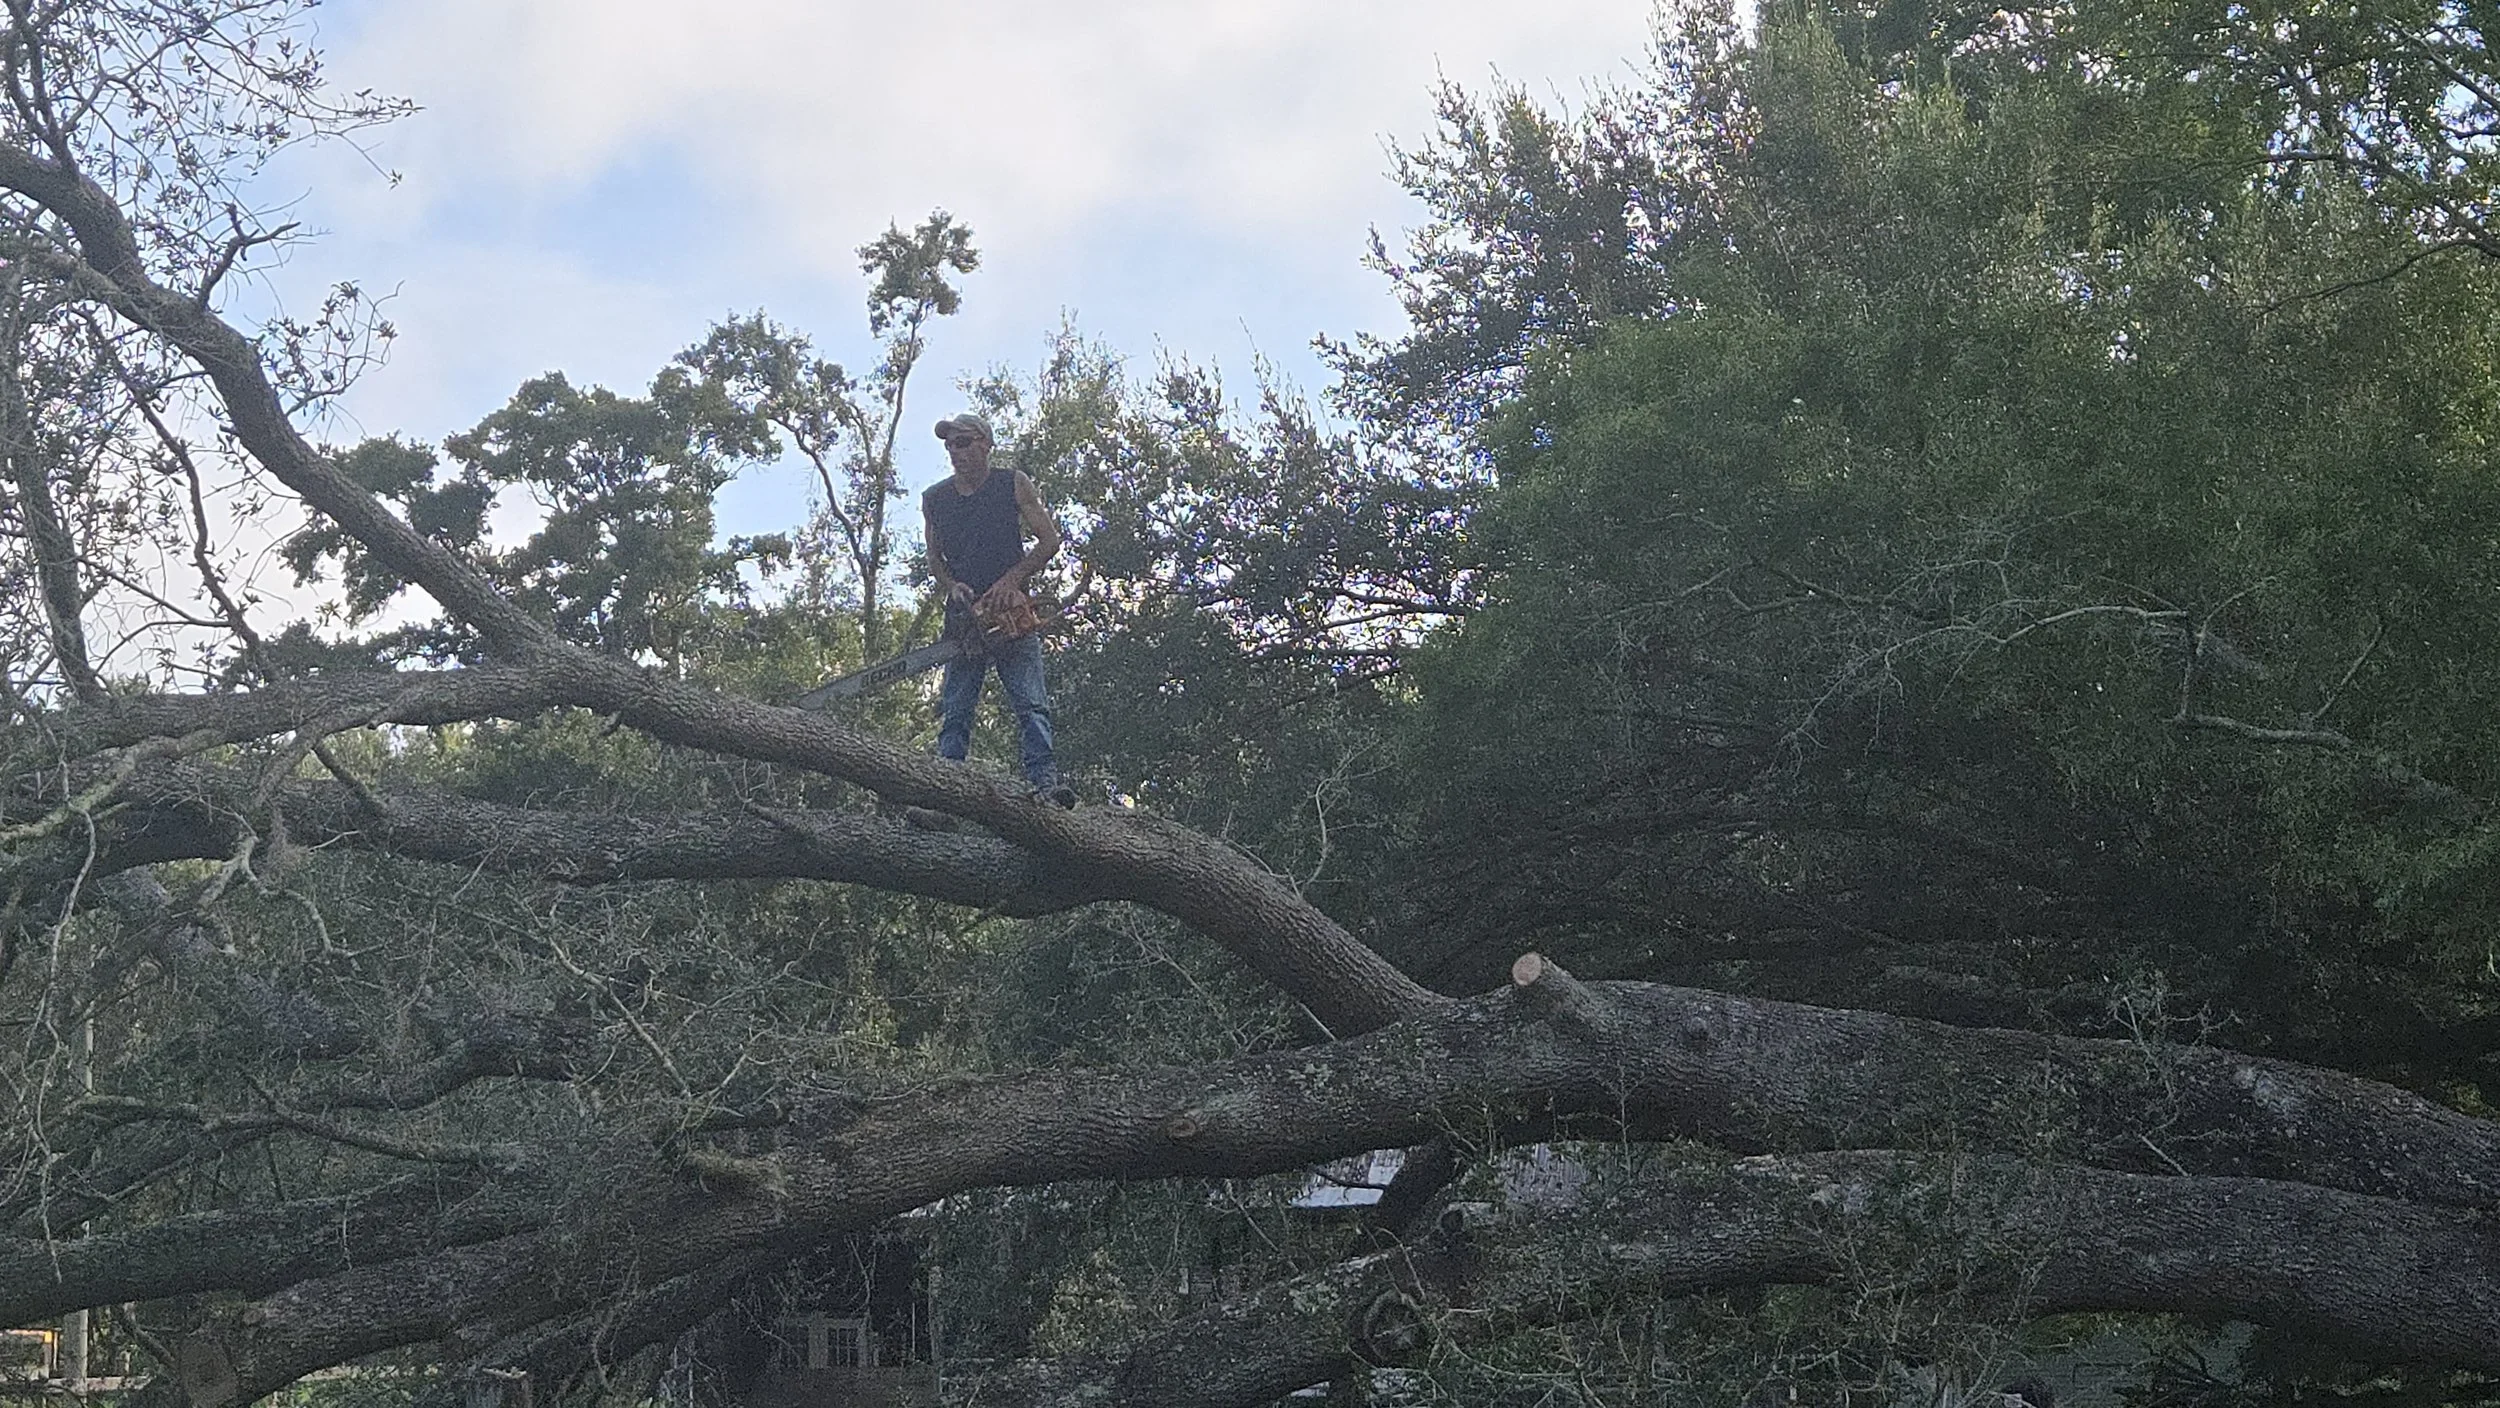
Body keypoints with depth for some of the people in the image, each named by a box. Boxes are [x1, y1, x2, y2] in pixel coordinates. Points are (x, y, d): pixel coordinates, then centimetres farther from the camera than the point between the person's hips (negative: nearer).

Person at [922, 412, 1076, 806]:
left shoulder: (1014, 485, 2)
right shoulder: (934, 499, 10)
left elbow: (1049, 540, -1)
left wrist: (1010, 580, -12)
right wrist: (953, 587, -3)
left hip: (1010, 612, -3)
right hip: (963, 618, 3)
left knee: (1031, 704, -14)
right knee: (954, 712, -3)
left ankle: (1044, 781, -26)